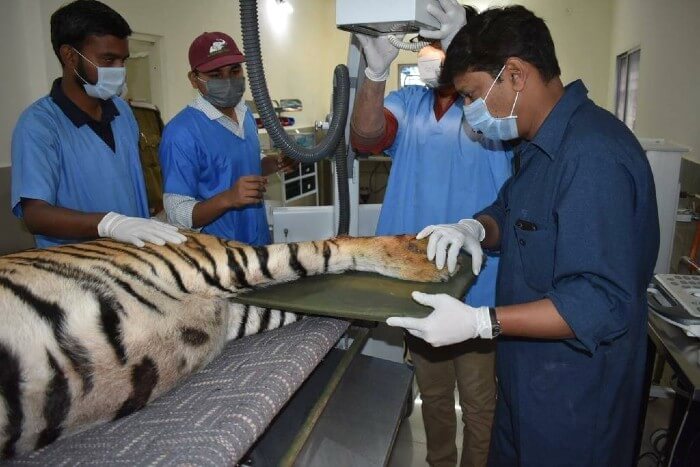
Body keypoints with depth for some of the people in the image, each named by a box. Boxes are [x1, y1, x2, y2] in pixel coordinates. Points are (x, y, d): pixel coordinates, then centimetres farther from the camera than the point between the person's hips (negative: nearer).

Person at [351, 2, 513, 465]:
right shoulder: (408, 102, 4)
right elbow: (366, 137, -13)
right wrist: (377, 70, -30)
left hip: (476, 284, -3)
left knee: (478, 400, 12)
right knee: (432, 392, 22)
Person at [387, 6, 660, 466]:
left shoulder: (593, 156, -27)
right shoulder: (544, 143, 5)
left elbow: (601, 304, -29)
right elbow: (510, 213, 15)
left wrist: (479, 323, -31)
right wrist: (475, 228, -7)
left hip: (575, 397, -8)